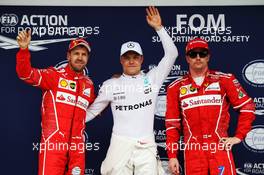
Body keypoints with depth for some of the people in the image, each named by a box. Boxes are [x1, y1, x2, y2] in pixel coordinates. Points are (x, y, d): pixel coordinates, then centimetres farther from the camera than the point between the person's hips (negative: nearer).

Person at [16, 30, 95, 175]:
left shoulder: (88, 84, 15)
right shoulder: (54, 75, 2)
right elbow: (26, 74, -12)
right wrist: (24, 49, -26)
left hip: (77, 146, 5)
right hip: (53, 142, -4)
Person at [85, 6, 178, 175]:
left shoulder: (152, 79, 6)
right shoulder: (111, 84, 6)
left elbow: (171, 54, 2)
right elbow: (92, 110, 12)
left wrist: (159, 27, -2)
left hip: (146, 146, 1)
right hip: (120, 144, 0)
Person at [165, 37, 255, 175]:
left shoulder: (224, 80, 4)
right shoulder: (176, 87, 7)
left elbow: (247, 106, 6)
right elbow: (172, 123, 7)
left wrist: (239, 136, 0)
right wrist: (172, 156, 4)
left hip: (220, 147, -1)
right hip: (192, 150, 1)